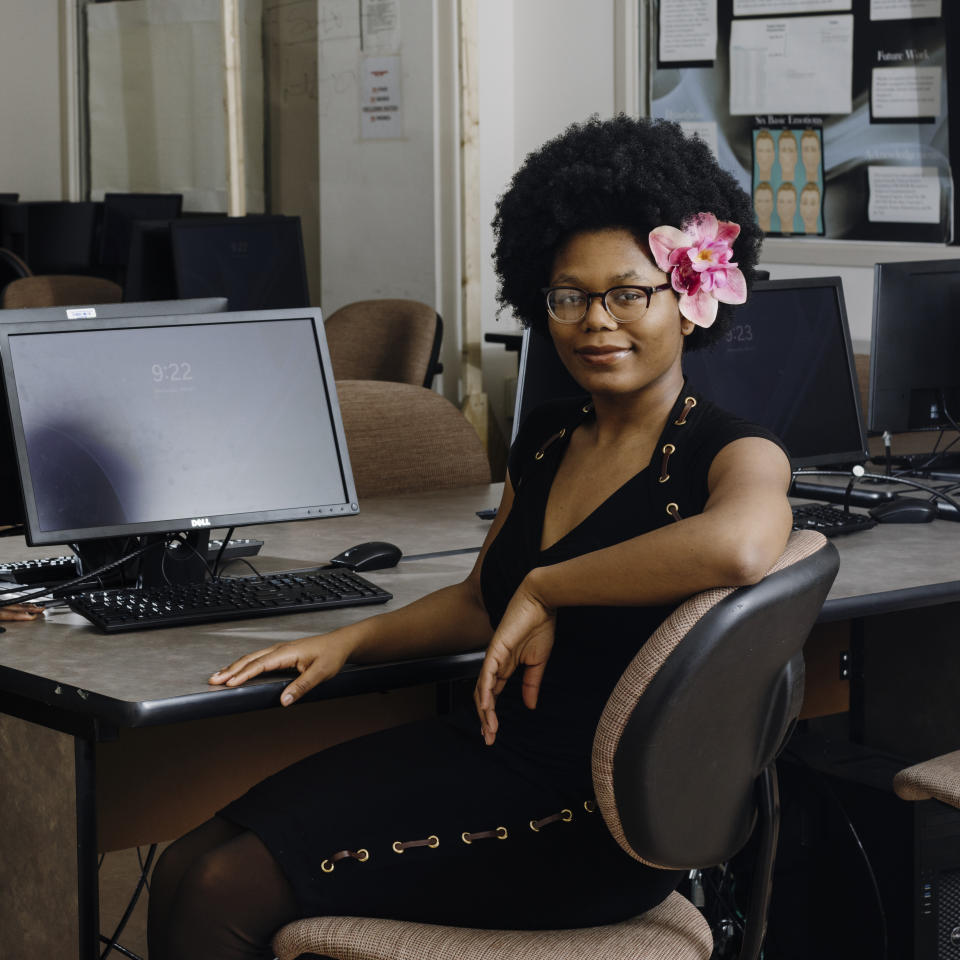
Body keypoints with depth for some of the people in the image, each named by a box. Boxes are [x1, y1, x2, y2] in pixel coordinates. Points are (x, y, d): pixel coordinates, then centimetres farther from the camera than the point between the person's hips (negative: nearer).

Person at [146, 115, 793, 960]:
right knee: (184, 872, -7)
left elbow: (736, 546, -36)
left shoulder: (735, 454, -11)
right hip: (487, 744, 8)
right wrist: (348, 641, 11)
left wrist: (544, 589, -24)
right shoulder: (550, 438, 14)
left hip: (594, 819, -8)